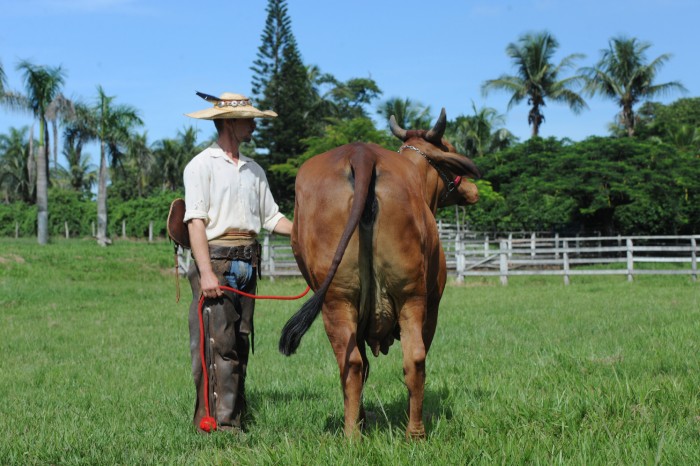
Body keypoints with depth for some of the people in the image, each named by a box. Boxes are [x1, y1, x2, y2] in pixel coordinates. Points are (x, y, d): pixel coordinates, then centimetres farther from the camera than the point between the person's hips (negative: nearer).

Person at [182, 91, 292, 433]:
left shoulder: (254, 171, 18)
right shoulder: (202, 165, -3)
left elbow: (271, 218, 18)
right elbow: (195, 221, -10)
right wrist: (206, 272, -19)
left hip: (247, 264, 7)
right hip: (216, 261, -7)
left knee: (239, 345, 9)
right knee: (215, 343, -9)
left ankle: (234, 421, 16)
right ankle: (211, 422, -5)